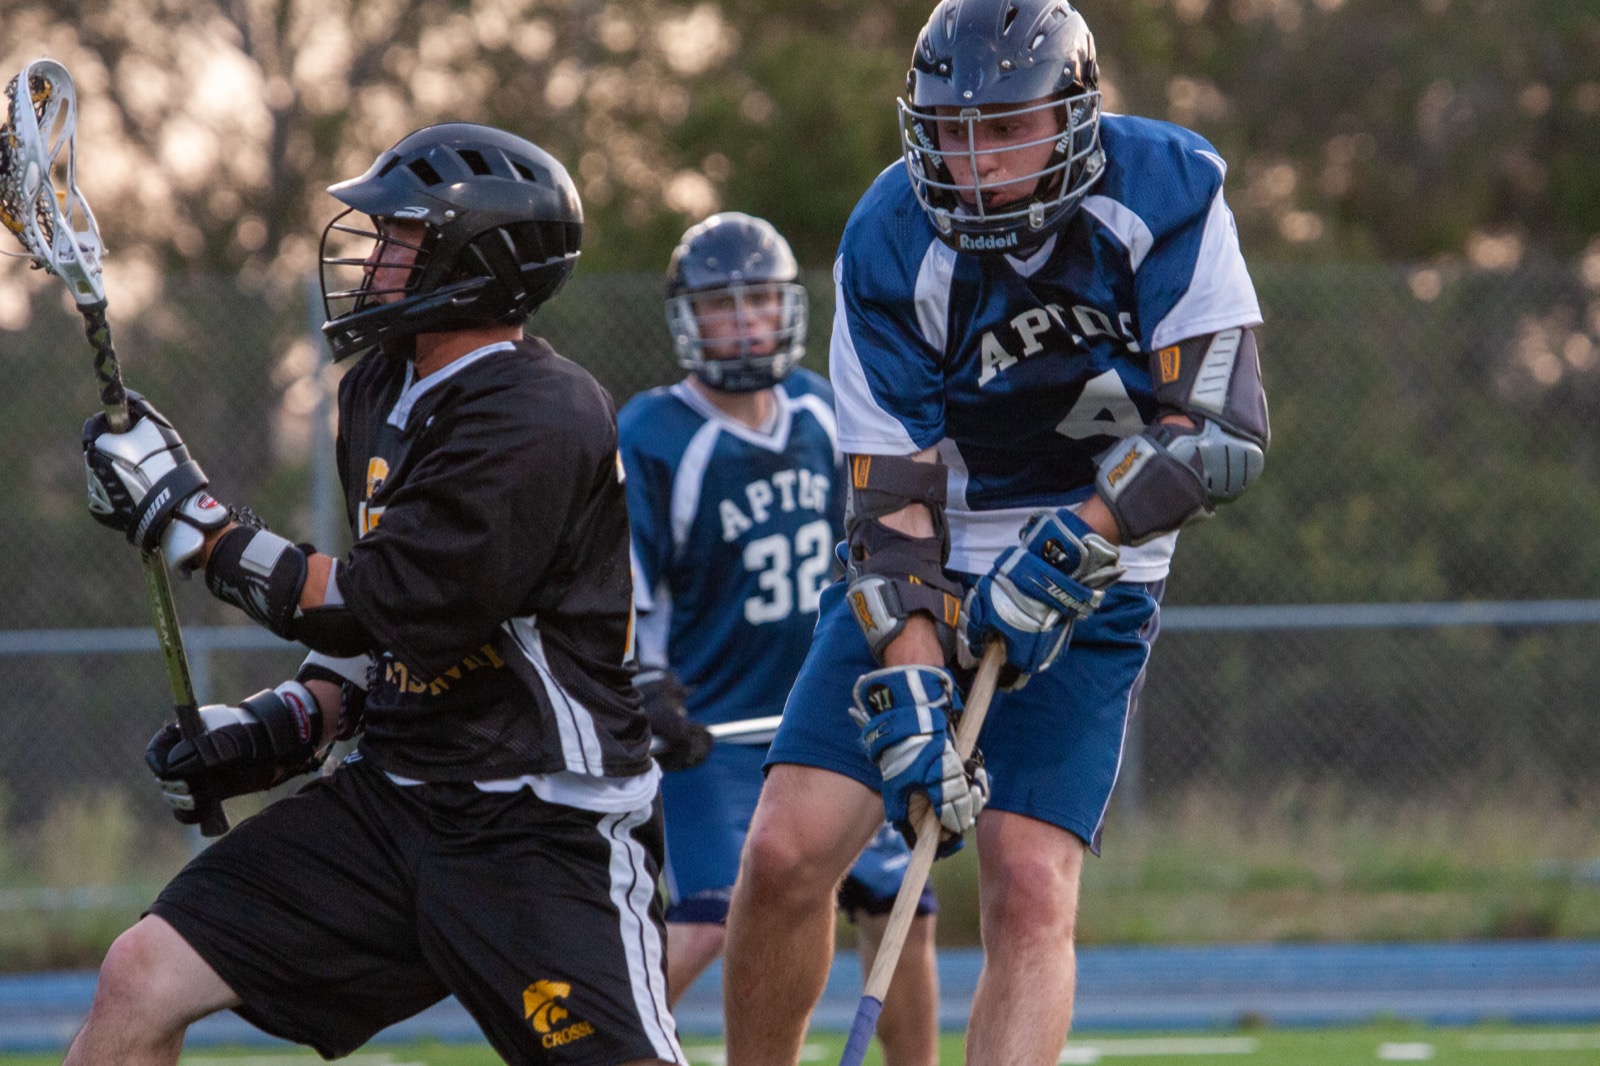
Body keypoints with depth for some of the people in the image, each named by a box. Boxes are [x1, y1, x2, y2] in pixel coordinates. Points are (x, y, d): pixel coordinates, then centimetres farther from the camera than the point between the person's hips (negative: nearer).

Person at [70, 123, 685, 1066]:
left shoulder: (537, 423, -18)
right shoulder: (383, 391, 11)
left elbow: (375, 609, -20)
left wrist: (189, 518, -14)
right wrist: (292, 722, 8)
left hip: (550, 836, -8)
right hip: (396, 797, 8)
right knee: (144, 979, -4)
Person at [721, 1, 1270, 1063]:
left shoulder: (1169, 194, -15)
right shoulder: (891, 245, -13)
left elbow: (1222, 433, -16)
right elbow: (893, 498, -14)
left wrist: (1067, 553, -25)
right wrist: (909, 686, -26)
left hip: (1086, 588, -1)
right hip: (929, 576, 1)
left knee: (1029, 889, -16)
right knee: (786, 851, -10)